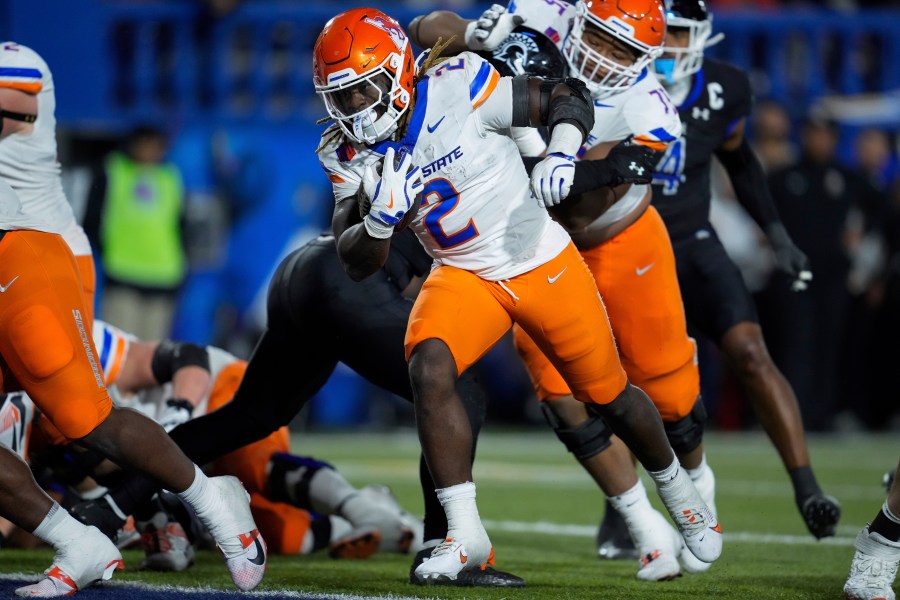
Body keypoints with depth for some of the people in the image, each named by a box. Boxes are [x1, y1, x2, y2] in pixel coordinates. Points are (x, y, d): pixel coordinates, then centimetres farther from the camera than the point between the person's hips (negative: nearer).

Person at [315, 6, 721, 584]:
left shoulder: (456, 87, -23)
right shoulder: (351, 154, -9)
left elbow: (568, 97, -14)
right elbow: (356, 261, -10)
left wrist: (561, 158, -32)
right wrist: (382, 215, -30)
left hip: (543, 263, -3)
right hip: (463, 276, 3)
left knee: (609, 395, 11)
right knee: (429, 370, -25)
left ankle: (678, 489, 41)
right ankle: (465, 535, -18)